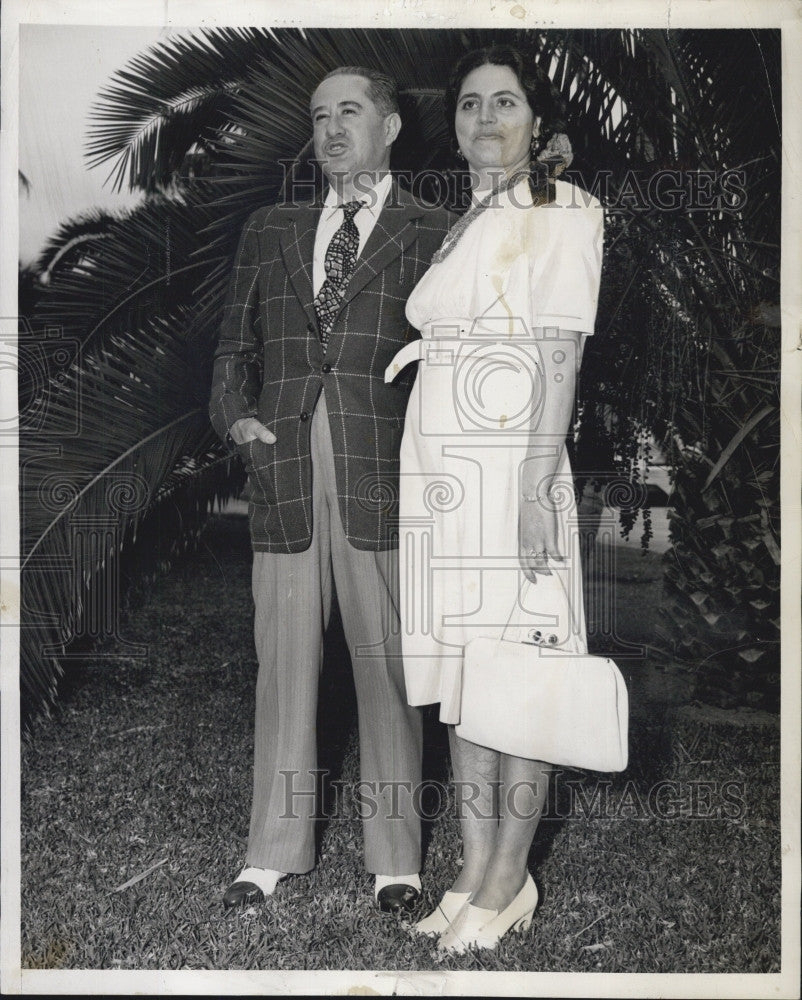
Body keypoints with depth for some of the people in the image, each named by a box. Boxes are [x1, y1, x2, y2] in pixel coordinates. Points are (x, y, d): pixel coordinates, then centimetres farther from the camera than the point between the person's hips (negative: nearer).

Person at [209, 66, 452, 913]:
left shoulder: (430, 235, 7)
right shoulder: (270, 232, 18)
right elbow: (236, 343, 19)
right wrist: (235, 415, 1)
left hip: (381, 478, -3)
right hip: (283, 473, 3)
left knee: (384, 665, 3)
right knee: (283, 661, 8)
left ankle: (394, 858, 17)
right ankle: (275, 848, 22)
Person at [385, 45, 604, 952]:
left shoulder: (562, 208, -1)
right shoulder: (462, 224, 20)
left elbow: (561, 354, -10)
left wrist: (538, 484, -18)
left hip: (509, 473, -7)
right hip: (439, 471, 7)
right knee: (457, 671, 8)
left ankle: (509, 877, 10)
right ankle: (476, 868, 18)